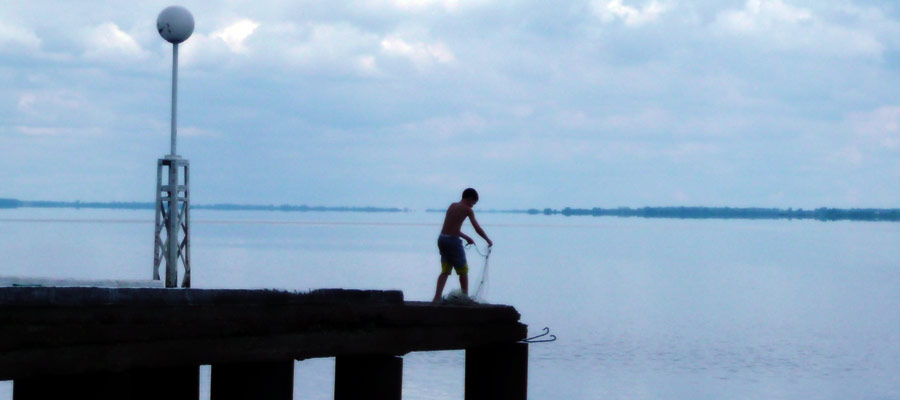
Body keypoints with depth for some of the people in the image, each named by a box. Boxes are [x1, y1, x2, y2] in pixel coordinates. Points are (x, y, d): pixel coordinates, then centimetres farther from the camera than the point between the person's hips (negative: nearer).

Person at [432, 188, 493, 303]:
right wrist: (488, 240, 8)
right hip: (453, 241, -7)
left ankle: (437, 298, -2)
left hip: (442, 238, 7)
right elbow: (477, 228, -6)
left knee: (445, 271, 9)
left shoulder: (452, 206, 16)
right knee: (463, 270, 10)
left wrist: (466, 237, 28)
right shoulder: (467, 209, -5)